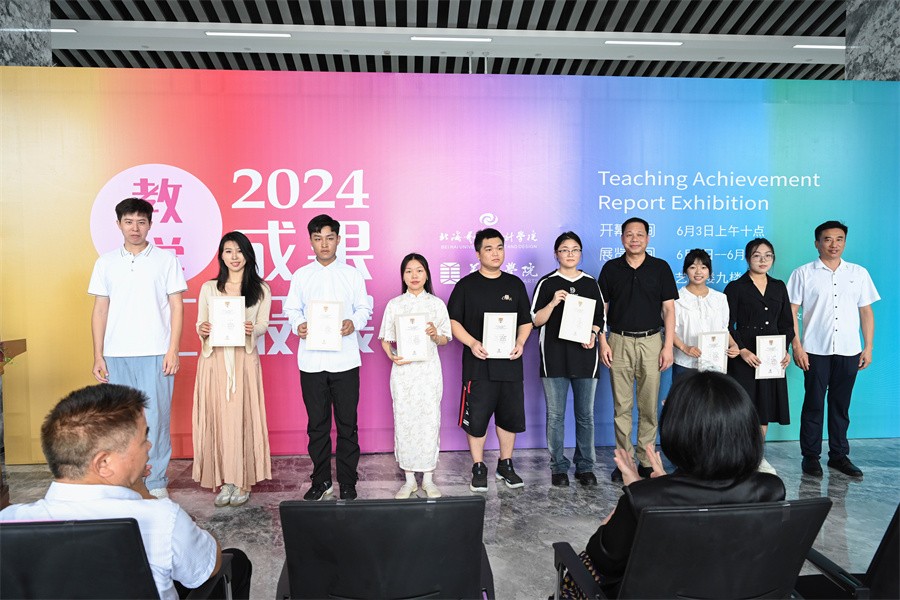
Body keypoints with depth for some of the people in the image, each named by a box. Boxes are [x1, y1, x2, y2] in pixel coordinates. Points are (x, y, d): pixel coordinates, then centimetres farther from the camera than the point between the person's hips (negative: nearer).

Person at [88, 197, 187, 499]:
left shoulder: (166, 260, 3)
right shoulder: (106, 263, 10)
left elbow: (176, 307, 1)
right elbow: (100, 310, 11)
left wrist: (173, 350, -6)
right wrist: (98, 356, 5)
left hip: (156, 354, -2)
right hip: (116, 355, 3)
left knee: (156, 418, 0)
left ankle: (156, 482, 12)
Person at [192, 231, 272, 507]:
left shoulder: (261, 289, 9)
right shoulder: (208, 288, 13)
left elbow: (263, 325, 4)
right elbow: (200, 323, 12)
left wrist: (252, 330, -18)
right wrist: (202, 330, -11)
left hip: (244, 360, -2)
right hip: (214, 360, 2)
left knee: (242, 418, -5)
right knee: (217, 418, 0)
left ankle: (242, 481, 4)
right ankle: (226, 481, 9)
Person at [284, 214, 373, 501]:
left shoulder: (352, 274, 6)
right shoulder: (301, 276, 8)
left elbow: (365, 308, 6)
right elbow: (292, 308, 8)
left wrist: (354, 322, -14)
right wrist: (298, 325, -13)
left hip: (344, 358, -1)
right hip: (311, 359, 1)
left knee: (347, 423, 4)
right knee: (317, 423, 10)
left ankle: (347, 482, 16)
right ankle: (321, 480, 24)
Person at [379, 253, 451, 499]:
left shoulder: (437, 303, 4)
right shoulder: (394, 304, 5)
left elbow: (445, 340, 7)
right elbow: (385, 339, 7)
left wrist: (435, 335, -14)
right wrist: (392, 356, -12)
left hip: (429, 369, 0)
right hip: (403, 370, 0)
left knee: (430, 421, 1)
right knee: (404, 422, 2)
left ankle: (428, 479, 15)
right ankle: (409, 479, 15)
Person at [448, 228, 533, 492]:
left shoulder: (515, 284, 10)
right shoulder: (466, 285, 1)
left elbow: (526, 321, 14)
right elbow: (453, 321, 0)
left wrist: (520, 343, -4)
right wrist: (472, 343, -14)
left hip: (509, 363, 3)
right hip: (478, 364, -3)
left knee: (510, 415, 10)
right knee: (476, 417, 1)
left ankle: (505, 465, 28)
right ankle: (478, 468, 18)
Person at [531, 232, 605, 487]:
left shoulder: (591, 283, 11)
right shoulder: (547, 283, 3)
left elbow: (601, 318, 15)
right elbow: (534, 320, 0)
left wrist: (593, 335, -4)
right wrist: (553, 303, -15)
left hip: (585, 356, 2)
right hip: (554, 358, -2)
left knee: (586, 415, 6)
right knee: (555, 415, 3)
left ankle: (585, 466, 18)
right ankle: (559, 467, 14)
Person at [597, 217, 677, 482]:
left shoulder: (660, 267, 4)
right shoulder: (611, 268, 5)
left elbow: (668, 309, 3)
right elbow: (601, 308, 6)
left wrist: (668, 346, -3)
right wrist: (603, 343, -2)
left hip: (651, 341, 0)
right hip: (619, 342, 0)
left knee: (649, 406, 5)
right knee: (622, 406, 4)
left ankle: (646, 460, 16)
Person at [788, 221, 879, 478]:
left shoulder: (859, 273, 9)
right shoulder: (803, 273, 1)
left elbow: (866, 312, 11)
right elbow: (791, 311, -2)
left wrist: (868, 347, 5)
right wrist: (797, 346, -9)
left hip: (849, 351, 3)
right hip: (816, 350, -2)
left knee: (841, 406, 10)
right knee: (813, 405, 4)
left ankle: (839, 455, 22)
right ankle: (810, 456, 13)